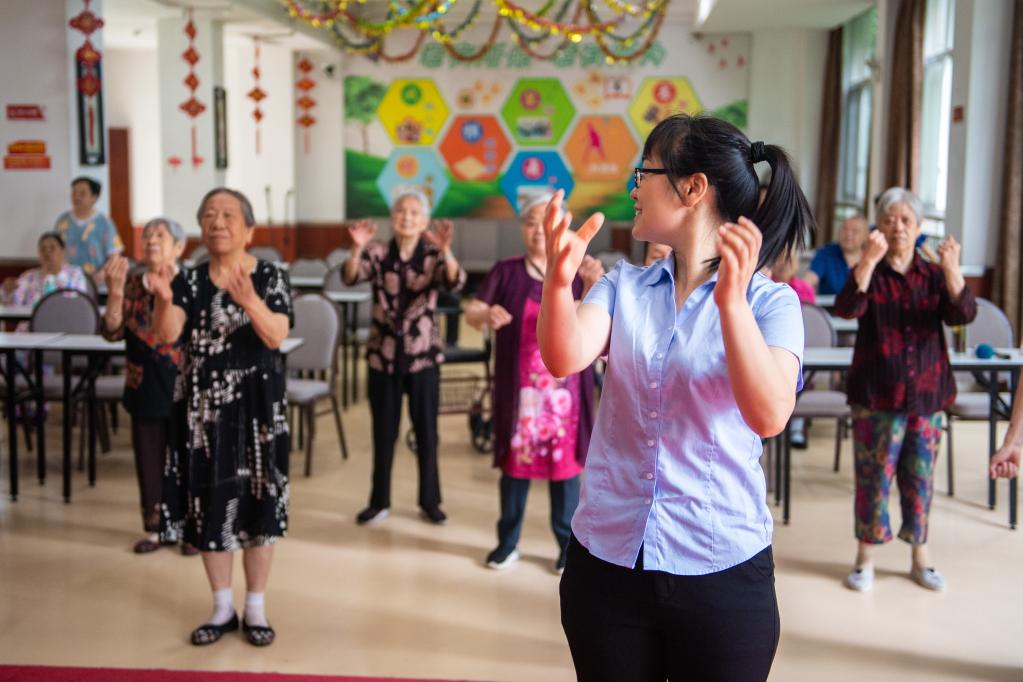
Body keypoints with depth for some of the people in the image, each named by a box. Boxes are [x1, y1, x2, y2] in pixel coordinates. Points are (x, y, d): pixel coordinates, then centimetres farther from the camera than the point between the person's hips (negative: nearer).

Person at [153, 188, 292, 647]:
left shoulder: (271, 277, -5)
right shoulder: (189, 280, 2)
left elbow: (276, 338, -19)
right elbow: (167, 334, -13)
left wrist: (250, 301, -37)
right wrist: (164, 299, -33)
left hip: (257, 406, -2)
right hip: (203, 408, 2)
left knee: (259, 502, 4)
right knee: (209, 503, 7)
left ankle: (255, 609, 19)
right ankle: (222, 609, 22)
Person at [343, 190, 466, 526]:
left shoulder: (433, 256, -4)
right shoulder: (378, 253, -2)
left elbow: (455, 282, -23)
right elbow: (350, 277, -18)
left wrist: (445, 250, -43)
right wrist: (358, 248, -38)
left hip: (423, 356, -1)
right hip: (382, 355, 1)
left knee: (426, 431, 7)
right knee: (383, 432, 10)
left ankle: (429, 501, 21)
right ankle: (379, 502, 22)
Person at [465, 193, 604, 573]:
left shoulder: (577, 271, 1)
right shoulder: (506, 272, 2)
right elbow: (471, 313, -8)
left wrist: (593, 287, -29)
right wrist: (487, 316, -31)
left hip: (563, 390, 0)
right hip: (519, 389, 1)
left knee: (565, 463, 4)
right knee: (515, 461, 7)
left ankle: (568, 545, 16)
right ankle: (507, 543, 20)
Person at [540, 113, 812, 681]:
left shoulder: (769, 302, -7)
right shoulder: (624, 286, 4)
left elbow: (769, 415, -23)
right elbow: (564, 359, -14)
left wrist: (731, 300, -35)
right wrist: (558, 278, -33)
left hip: (721, 570, -3)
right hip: (605, 560, 3)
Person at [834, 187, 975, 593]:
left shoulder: (933, 275, 7)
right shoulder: (869, 273, 0)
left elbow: (963, 315, -9)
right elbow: (847, 309, -21)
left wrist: (952, 271, -27)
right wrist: (870, 261, -34)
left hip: (927, 394, 3)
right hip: (876, 395, -2)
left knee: (920, 478, 10)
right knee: (874, 477, 1)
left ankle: (920, 560, 23)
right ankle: (865, 560, 12)